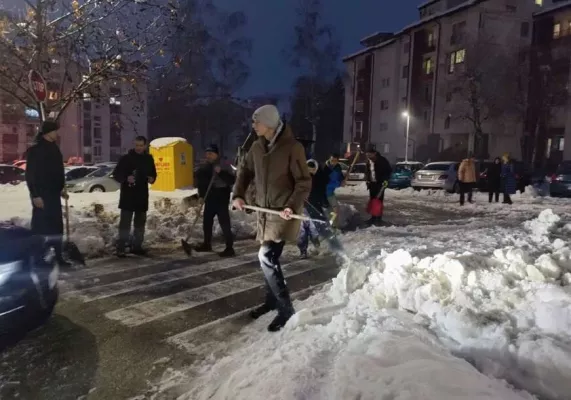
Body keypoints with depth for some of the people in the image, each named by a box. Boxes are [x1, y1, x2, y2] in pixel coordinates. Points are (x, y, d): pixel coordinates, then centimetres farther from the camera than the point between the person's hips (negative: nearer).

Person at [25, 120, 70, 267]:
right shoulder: (35, 150, -11)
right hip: (41, 195, -8)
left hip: (54, 193, 8)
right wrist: (35, 195, -18)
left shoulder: (54, 148, 12)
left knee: (57, 226, 10)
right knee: (40, 226, -3)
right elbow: (30, 174, -14)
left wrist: (61, 188, 12)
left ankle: (58, 257, 18)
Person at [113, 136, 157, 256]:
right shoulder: (126, 158, -5)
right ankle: (121, 248, -4)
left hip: (142, 195, 5)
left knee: (140, 222, 11)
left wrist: (152, 179, -1)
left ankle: (137, 246, 21)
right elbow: (116, 174, -6)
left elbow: (153, 173, 22)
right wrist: (126, 178, -24)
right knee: (125, 222, -7)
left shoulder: (149, 159, 10)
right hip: (127, 195, -5)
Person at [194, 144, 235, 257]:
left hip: (222, 198, -8)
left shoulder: (224, 166, -9)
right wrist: (201, 196, 7)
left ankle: (229, 249, -9)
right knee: (206, 221, 15)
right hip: (210, 199, 8)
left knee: (224, 223, -11)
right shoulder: (205, 168, 11)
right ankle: (207, 244, 32)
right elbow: (201, 183, 18)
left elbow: (231, 180, -20)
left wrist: (220, 172, -30)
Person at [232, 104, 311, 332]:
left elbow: (304, 182, -13)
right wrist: (238, 195, 3)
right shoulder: (257, 147, 4)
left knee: (266, 257, -14)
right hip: (264, 211, 7)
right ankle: (272, 300, 35)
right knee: (269, 258, 16)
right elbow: (245, 171, 16)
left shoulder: (292, 148, -15)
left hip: (284, 212, -7)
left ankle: (285, 309, -1)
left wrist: (293, 206, -25)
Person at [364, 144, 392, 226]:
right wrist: (367, 179, 8)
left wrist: (386, 180, -15)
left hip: (380, 183, -6)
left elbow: (389, 170, -7)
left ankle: (379, 219, -1)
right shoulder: (368, 161, 5)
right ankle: (373, 218, 17)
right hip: (372, 183, 6)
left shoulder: (382, 160, -13)